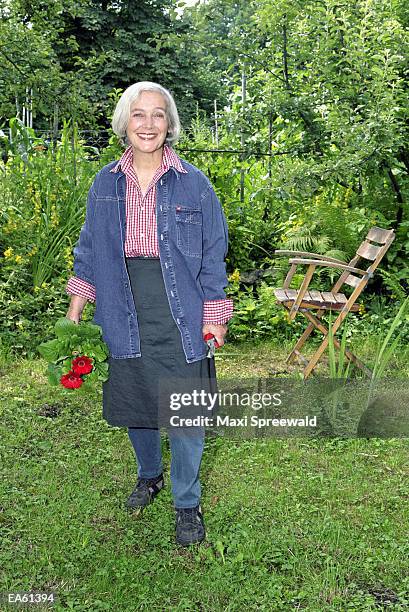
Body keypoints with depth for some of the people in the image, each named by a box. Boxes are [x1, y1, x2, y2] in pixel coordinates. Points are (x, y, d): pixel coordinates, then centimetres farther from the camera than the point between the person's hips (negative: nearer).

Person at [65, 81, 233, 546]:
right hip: (125, 319, 3)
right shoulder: (105, 184, 4)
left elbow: (212, 253, -1)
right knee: (133, 404, 17)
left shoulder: (193, 183, -4)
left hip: (180, 319, -3)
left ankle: (187, 503, 25)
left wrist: (214, 317, -4)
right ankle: (149, 475, 44)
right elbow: (89, 250, 12)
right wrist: (76, 308, 9)